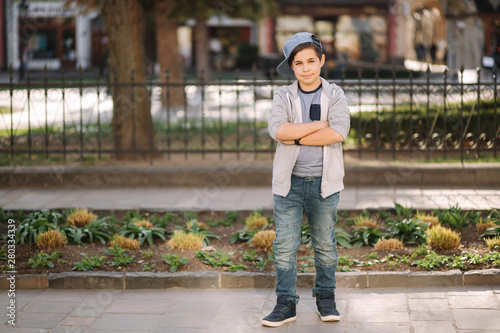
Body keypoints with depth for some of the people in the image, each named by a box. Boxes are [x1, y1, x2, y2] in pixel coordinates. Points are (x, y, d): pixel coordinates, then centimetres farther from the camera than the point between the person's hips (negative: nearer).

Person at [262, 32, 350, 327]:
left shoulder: (334, 95, 1)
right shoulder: (284, 96, 3)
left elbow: (340, 132, -16)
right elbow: (277, 130, -15)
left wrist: (296, 137, -15)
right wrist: (320, 125, -15)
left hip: (323, 182, 0)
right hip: (289, 181, 0)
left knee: (325, 244, 10)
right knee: (285, 245, -1)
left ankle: (326, 299, 25)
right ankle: (286, 303, 8)